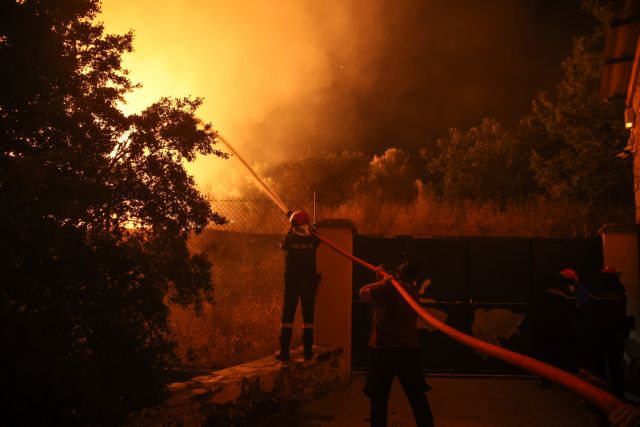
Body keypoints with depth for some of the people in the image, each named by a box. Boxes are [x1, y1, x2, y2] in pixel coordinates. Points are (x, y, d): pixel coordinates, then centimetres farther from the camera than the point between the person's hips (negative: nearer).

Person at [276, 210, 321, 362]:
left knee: (288, 314, 4)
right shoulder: (312, 240, -5)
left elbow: (282, 245, 17)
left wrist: (290, 230, 26)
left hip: (292, 281, -1)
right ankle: (308, 351, 8)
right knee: (308, 315, 8)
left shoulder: (289, 239, -7)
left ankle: (284, 351, 1)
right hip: (309, 281, 1)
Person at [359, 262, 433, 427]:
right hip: (409, 350, 6)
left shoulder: (390, 287, -11)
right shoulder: (414, 292, 9)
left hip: (385, 350, -5)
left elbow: (364, 292, -3)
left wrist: (383, 281, 6)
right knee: (418, 398, 13)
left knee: (379, 399, 4)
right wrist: (385, 278, 29)